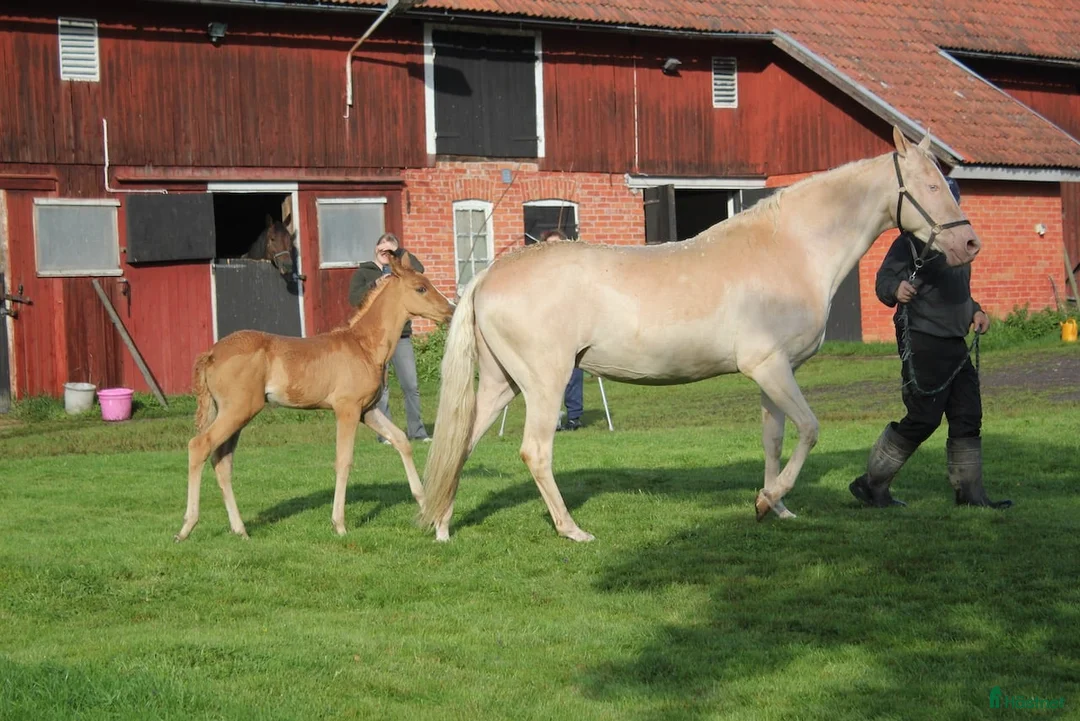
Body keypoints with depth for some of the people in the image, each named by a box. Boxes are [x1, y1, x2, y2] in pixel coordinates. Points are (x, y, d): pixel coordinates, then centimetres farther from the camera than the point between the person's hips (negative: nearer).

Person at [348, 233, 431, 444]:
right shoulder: (363, 273, 8)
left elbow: (418, 269, -4)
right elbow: (354, 299, -6)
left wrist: (400, 252, -2)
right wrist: (376, 285, -15)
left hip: (401, 336, 3)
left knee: (411, 385, -1)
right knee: (380, 387, -2)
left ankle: (416, 430, 6)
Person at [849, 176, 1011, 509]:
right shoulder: (911, 241, -9)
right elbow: (884, 278, -18)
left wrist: (975, 311, 13)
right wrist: (896, 290, -40)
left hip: (955, 343, 9)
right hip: (922, 343, -8)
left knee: (968, 417, 6)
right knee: (923, 419, -7)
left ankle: (969, 491, 13)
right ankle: (871, 483, 4)